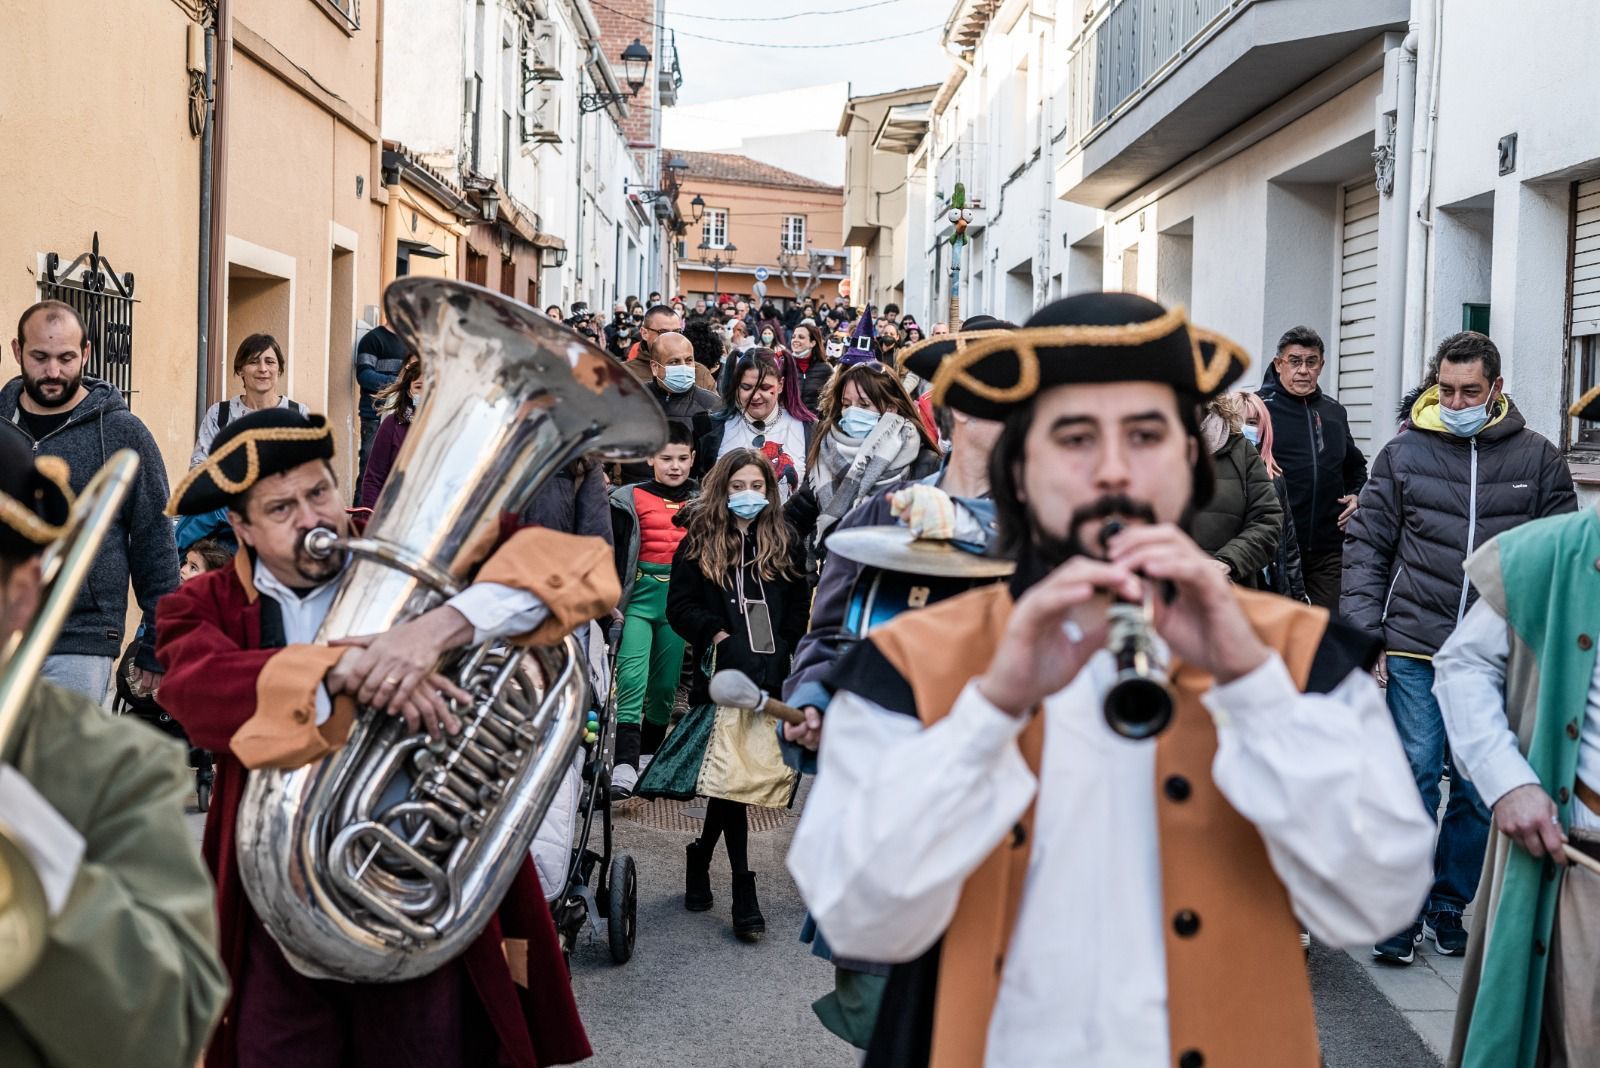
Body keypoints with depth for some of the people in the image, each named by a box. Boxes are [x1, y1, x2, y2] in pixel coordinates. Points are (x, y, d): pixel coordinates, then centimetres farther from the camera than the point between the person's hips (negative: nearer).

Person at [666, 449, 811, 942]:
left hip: (771, 678, 3)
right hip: (724, 677, -2)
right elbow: (679, 607, 2)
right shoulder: (698, 542, 5)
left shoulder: (784, 544, 11)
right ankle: (743, 891, 0)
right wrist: (718, 634, -10)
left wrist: (782, 647, 0)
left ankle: (701, 860, 28)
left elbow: (800, 606, 14)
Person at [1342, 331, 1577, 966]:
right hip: (1413, 650, -1)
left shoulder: (1537, 459, 6)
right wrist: (1363, 636, -2)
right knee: (1413, 779, -3)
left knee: (1481, 787, 6)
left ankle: (1450, 905, 22)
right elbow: (1367, 549, 6)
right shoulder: (1404, 454, 4)